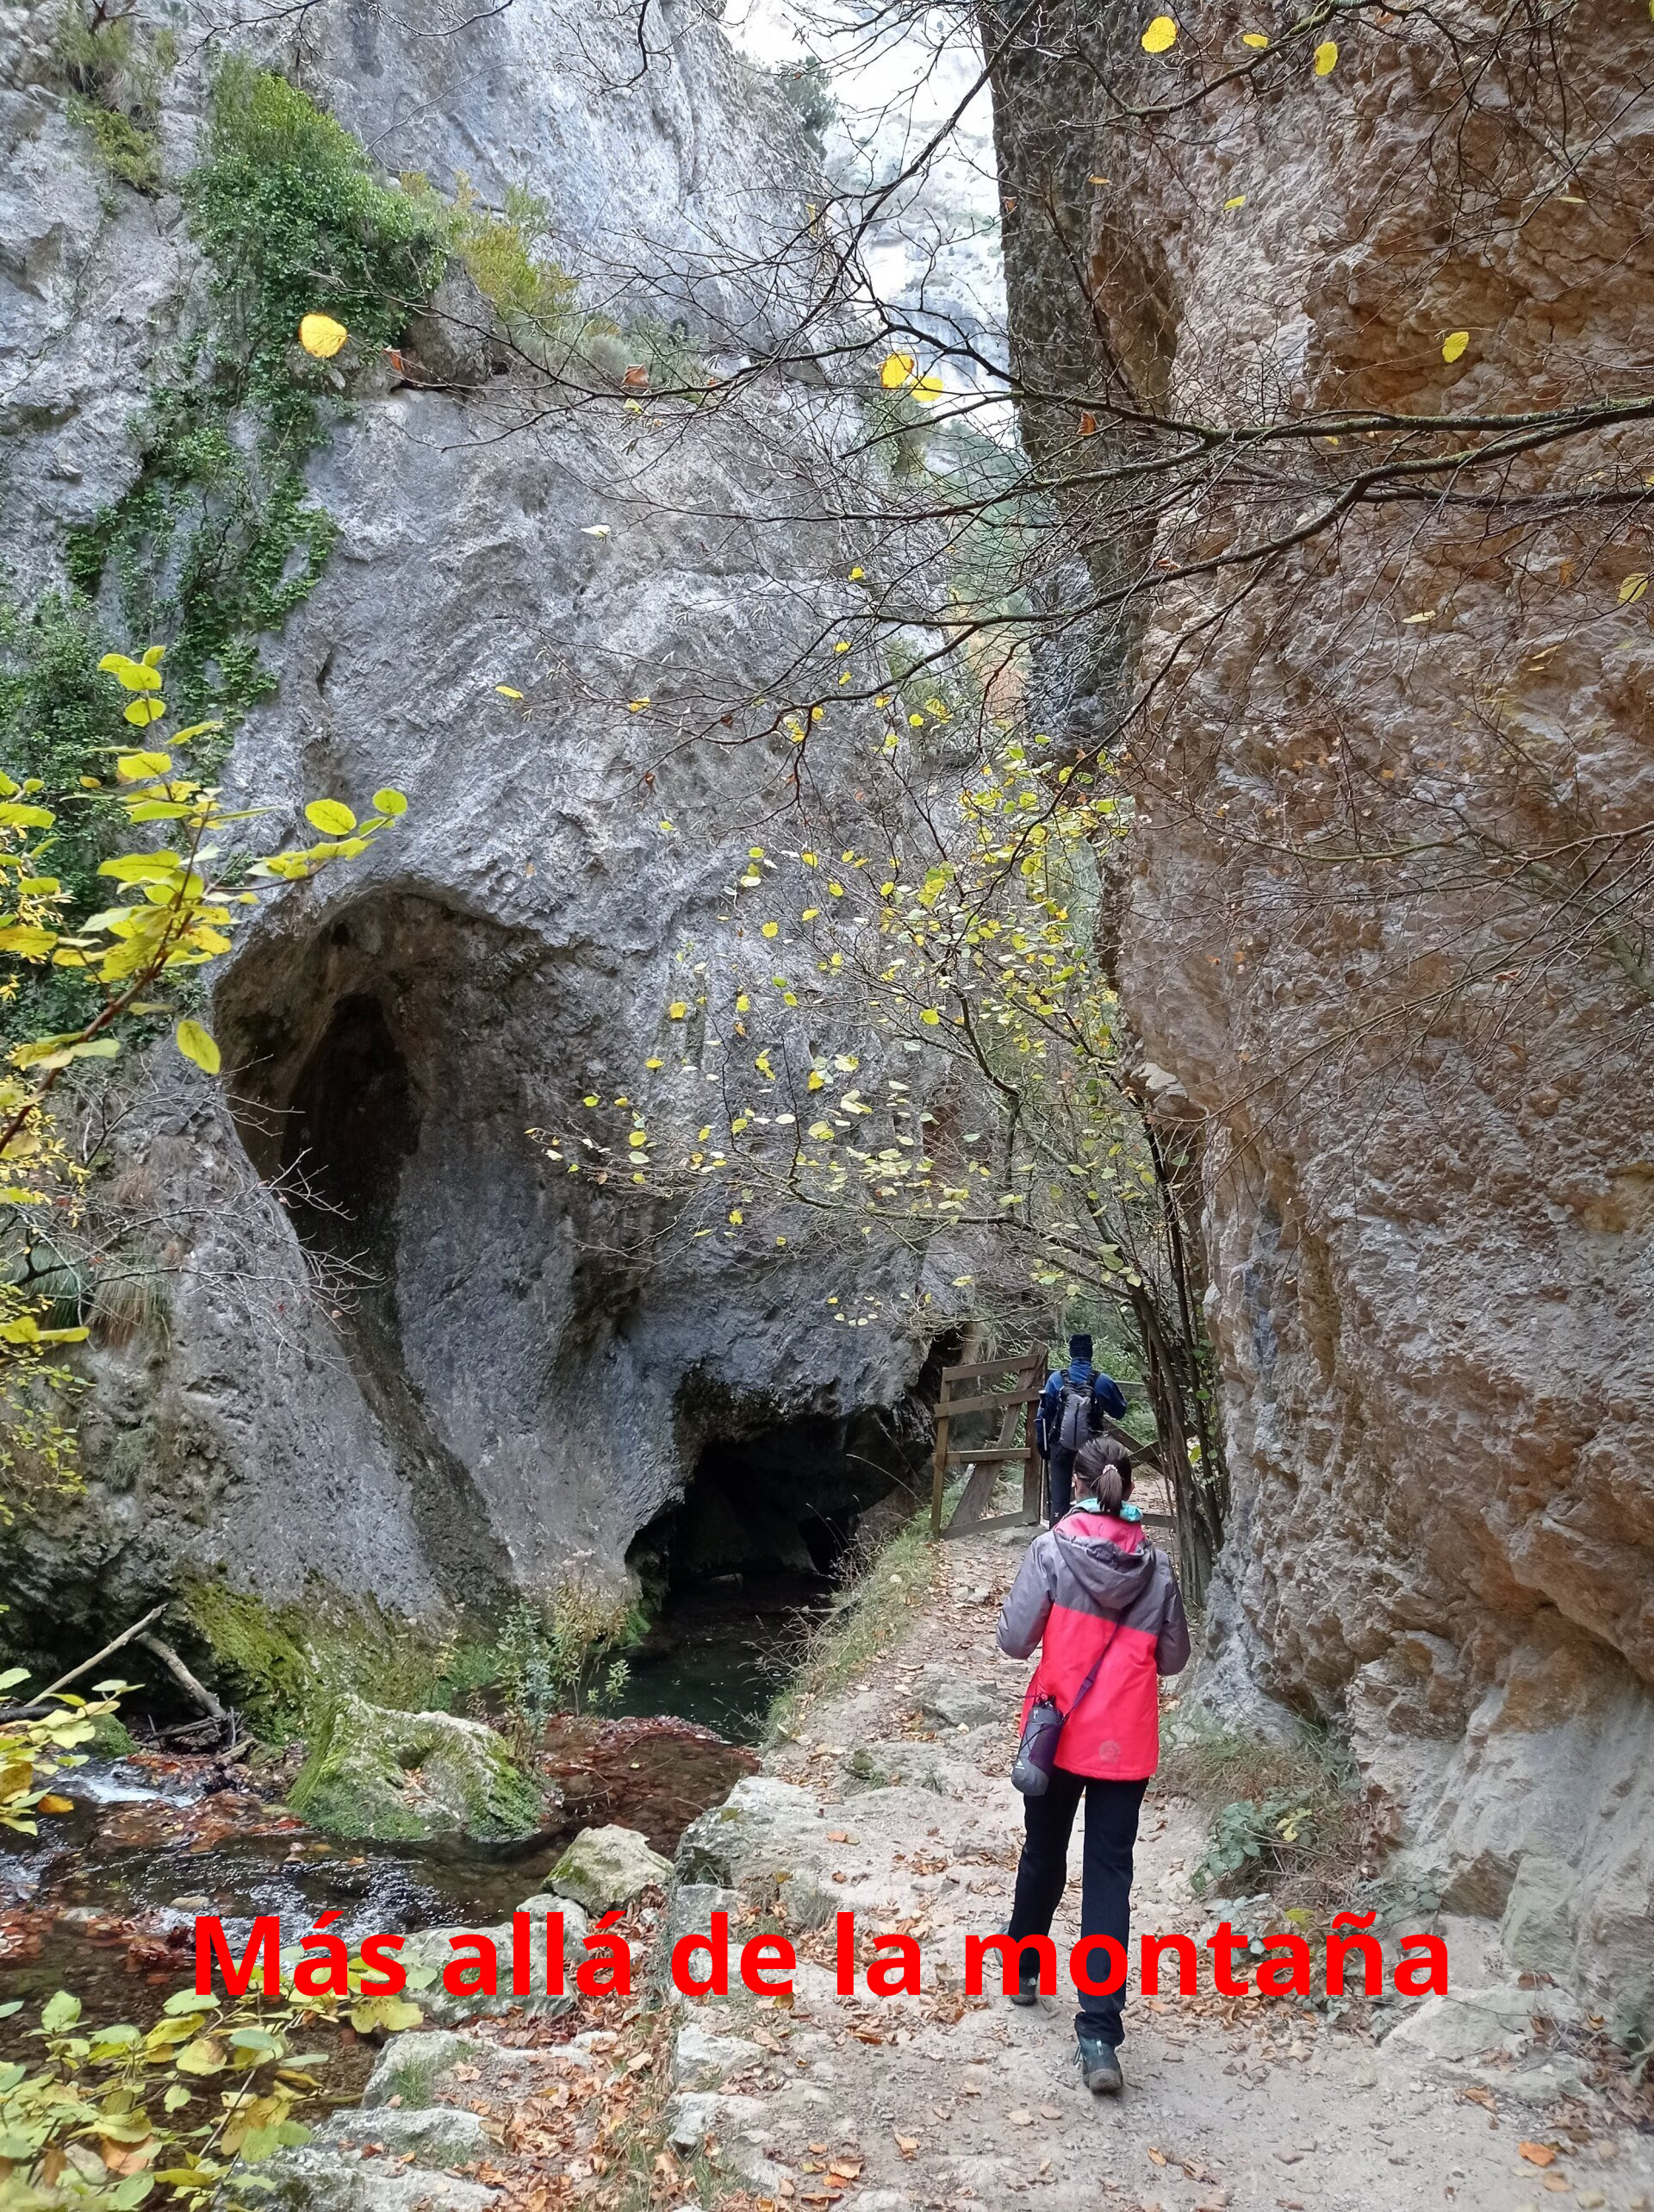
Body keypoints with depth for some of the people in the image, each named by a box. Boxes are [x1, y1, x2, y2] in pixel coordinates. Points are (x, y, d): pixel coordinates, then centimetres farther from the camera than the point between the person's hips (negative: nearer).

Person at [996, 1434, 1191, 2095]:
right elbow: (1173, 1658, 7)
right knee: (1109, 1877, 3)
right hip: (1125, 1743, 1)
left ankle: (1022, 1966, 42)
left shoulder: (1052, 1550, -10)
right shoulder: (1155, 1565, -1)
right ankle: (1099, 2038, -4)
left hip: (1057, 1733, -1)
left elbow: (1014, 1640, -12)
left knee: (1043, 1854, 20)